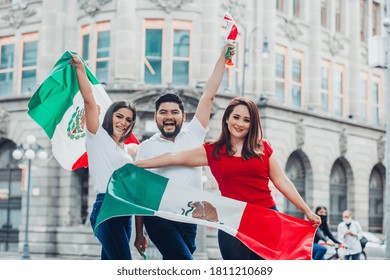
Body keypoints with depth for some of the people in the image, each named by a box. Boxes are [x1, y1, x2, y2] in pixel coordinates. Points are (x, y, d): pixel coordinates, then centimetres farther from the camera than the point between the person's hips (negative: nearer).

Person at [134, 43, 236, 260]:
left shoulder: (193, 136, 10)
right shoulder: (146, 147, 6)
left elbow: (208, 95, 7)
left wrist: (222, 57, 5)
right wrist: (139, 233, 3)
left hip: (188, 219, 3)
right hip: (158, 216, -3)